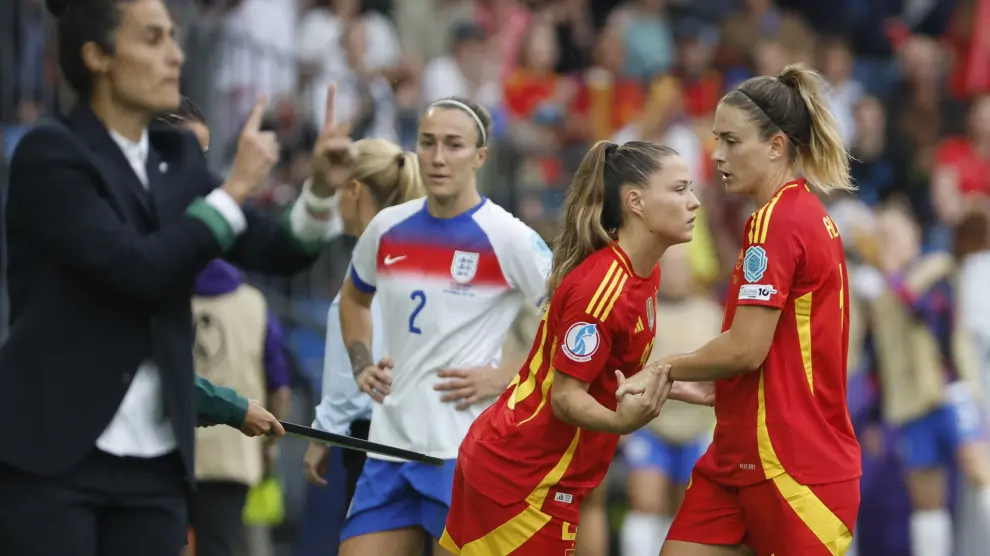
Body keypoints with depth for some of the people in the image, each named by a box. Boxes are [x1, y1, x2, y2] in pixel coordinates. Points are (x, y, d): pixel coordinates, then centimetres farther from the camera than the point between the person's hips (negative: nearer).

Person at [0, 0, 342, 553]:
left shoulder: (179, 155, 12)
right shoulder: (51, 154, -9)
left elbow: (275, 252, 9)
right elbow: (138, 268, -19)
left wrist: (320, 192, -10)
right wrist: (235, 189, -12)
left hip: (154, 463, 6)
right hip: (49, 452, -6)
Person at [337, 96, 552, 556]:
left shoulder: (507, 239, -9)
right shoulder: (387, 229, 9)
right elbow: (354, 297, 30)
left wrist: (508, 378, -11)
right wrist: (361, 365, 15)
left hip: (468, 453, -6)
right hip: (390, 445, 6)